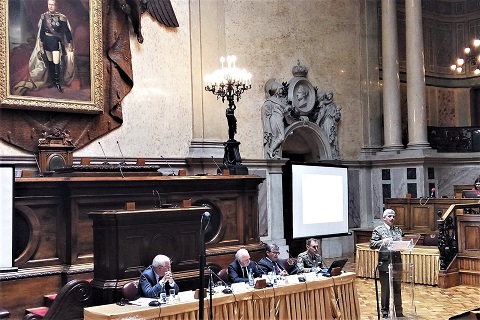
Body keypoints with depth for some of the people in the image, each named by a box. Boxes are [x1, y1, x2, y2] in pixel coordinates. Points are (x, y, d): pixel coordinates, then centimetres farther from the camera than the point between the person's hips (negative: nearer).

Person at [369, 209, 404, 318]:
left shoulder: (398, 230, 14)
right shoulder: (378, 230, -1)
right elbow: (372, 244, -8)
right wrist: (383, 241, -21)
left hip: (397, 262, 4)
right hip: (385, 263, -4)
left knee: (397, 288, 9)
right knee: (385, 289, 4)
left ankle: (398, 311, 18)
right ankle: (385, 310, 18)